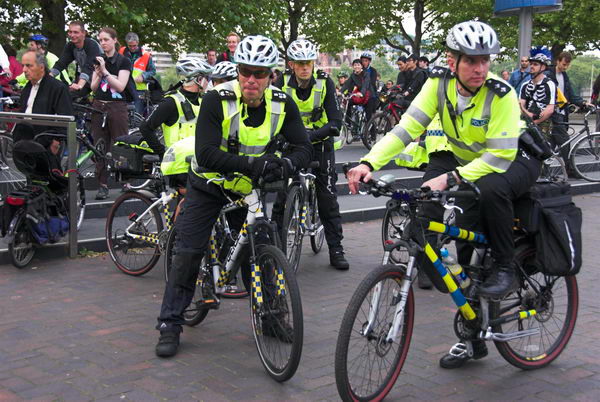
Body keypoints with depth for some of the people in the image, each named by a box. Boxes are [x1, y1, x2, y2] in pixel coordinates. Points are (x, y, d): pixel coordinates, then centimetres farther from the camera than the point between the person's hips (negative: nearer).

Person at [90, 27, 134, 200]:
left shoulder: (123, 61, -2)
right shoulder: (98, 60, 12)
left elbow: (120, 86, -12)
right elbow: (93, 88, 9)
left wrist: (105, 71, -18)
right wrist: (98, 74, -9)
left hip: (117, 107, -4)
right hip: (99, 106, 5)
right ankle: (103, 184, 7)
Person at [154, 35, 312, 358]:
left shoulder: (281, 104, -14)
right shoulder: (217, 99, -25)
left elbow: (304, 148, -15)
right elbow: (206, 154, -32)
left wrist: (285, 165, -37)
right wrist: (252, 164, -43)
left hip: (248, 189, 3)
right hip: (208, 186, -3)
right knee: (188, 254, -4)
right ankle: (170, 325, 7)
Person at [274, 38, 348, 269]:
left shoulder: (324, 83, -16)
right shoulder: (282, 83, -13)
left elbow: (335, 122, -20)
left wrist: (312, 134, -36)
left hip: (319, 143, -1)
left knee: (327, 196, 0)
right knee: (280, 195, -2)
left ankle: (336, 250, 8)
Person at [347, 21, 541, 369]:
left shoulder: (501, 94, -28)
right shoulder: (440, 82, -16)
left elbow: (499, 156, -31)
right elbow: (407, 128, -22)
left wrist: (450, 178, -42)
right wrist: (369, 163, -36)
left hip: (515, 161, -5)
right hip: (465, 162, 5)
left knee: (490, 188, -41)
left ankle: (505, 269, -16)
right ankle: (472, 334, 13)